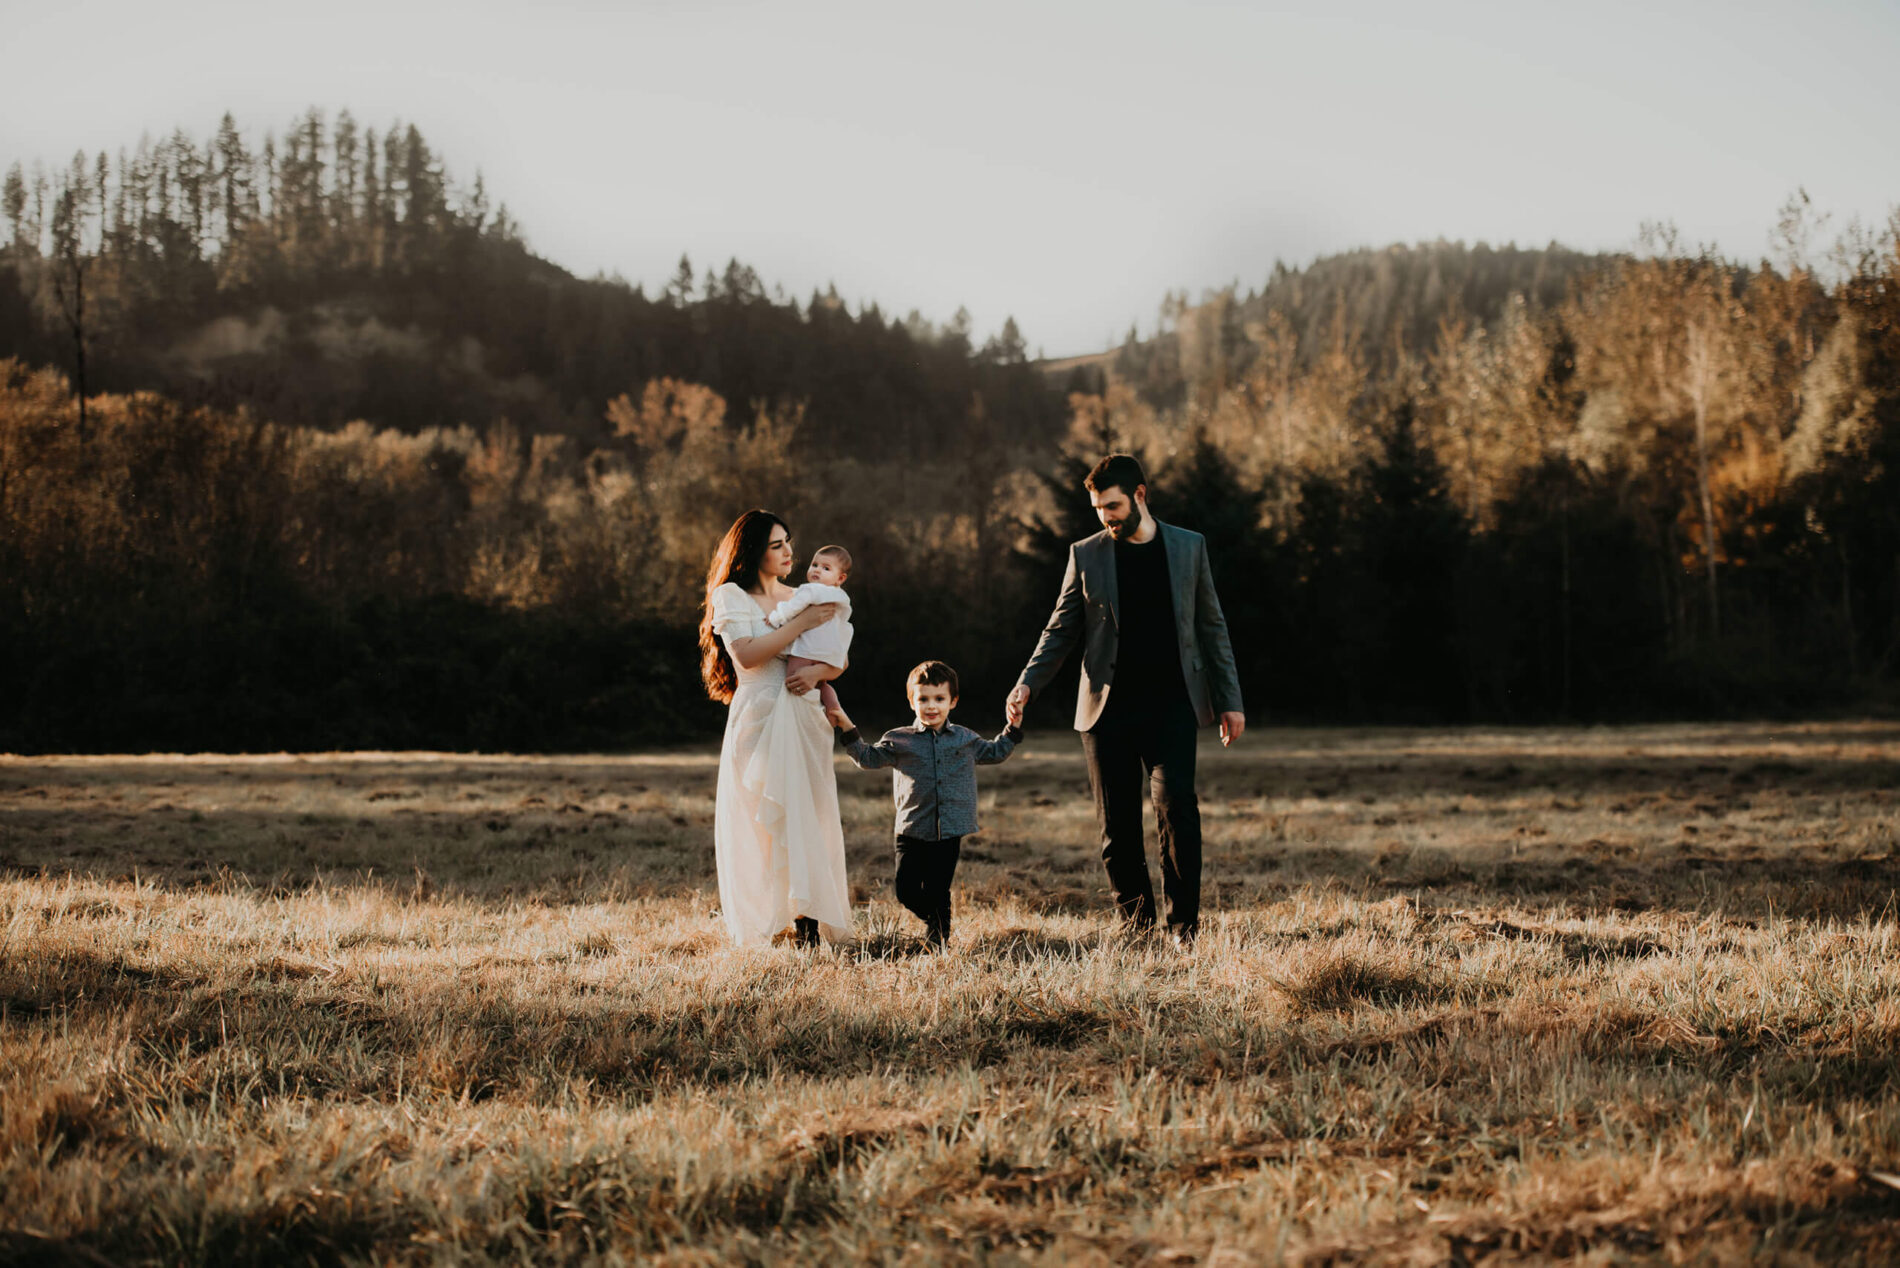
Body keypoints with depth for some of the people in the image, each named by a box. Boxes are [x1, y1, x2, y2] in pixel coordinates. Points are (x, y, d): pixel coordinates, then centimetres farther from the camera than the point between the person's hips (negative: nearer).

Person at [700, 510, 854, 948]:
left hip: (804, 722, 4)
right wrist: (802, 624, -11)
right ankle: (759, 925, -4)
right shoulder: (731, 596, 2)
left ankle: (808, 921, -4)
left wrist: (816, 672, -9)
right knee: (762, 823, -7)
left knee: (809, 818, -3)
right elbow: (746, 654, -14)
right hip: (758, 720, -4)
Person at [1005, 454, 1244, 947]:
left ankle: (1184, 923, -9)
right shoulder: (1086, 555, 7)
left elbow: (1211, 627, 12)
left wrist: (1229, 700, 8)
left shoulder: (1188, 548, 8)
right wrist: (1027, 683, -7)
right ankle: (1136, 921, 14)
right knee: (1117, 823, 2)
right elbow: (1061, 631, 8)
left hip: (1170, 706, -1)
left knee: (1176, 807, -16)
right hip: (1108, 709, 1)